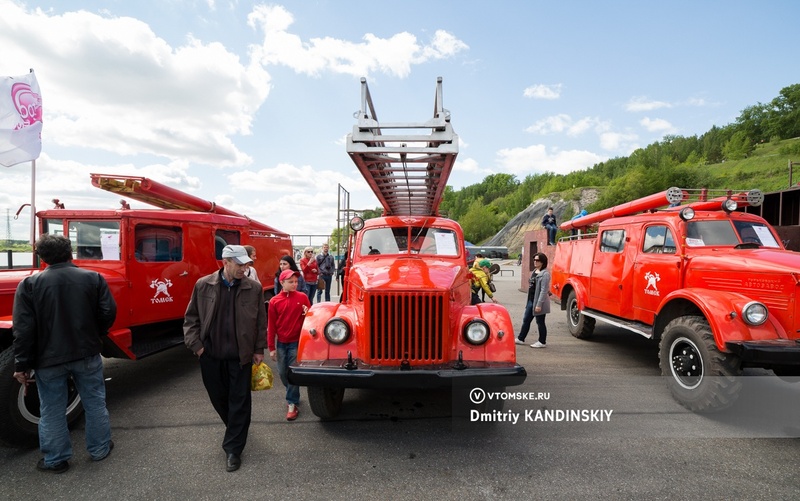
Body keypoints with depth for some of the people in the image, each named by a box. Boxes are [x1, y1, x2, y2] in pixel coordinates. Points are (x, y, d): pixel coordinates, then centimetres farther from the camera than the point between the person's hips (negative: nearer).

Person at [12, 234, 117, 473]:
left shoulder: (29, 284, -7)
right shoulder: (93, 278, -5)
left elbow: (24, 329, -9)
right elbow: (108, 312, -6)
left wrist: (22, 365, -2)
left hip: (49, 359, -1)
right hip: (87, 354, 1)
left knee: (52, 410, 15)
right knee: (95, 403, 16)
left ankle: (56, 459, 28)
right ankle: (100, 449, 29)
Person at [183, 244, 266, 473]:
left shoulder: (254, 288, -6)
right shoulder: (203, 285, -4)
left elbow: (261, 322, 0)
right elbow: (191, 318, 4)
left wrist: (259, 349, 0)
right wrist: (196, 345, -2)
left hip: (240, 356, -2)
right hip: (210, 355, 2)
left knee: (239, 401, 4)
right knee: (219, 397, 18)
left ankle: (233, 449, 18)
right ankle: (236, 430, 44)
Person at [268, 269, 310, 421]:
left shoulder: (302, 297, -4)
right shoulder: (274, 301, -3)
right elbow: (271, 325, 0)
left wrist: (307, 312, -18)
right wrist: (271, 347, 0)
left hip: (297, 342, -2)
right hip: (281, 343, 2)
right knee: (282, 373, 12)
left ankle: (292, 404, 13)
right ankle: (293, 395, 37)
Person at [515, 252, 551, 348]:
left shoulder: (545, 274, -16)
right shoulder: (534, 271, 11)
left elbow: (544, 290, -20)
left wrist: (539, 304, -23)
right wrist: (529, 300, 19)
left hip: (539, 301, -9)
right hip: (531, 300, 9)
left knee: (540, 322, 4)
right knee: (526, 320, 14)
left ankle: (542, 342, 18)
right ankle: (520, 339, 25)